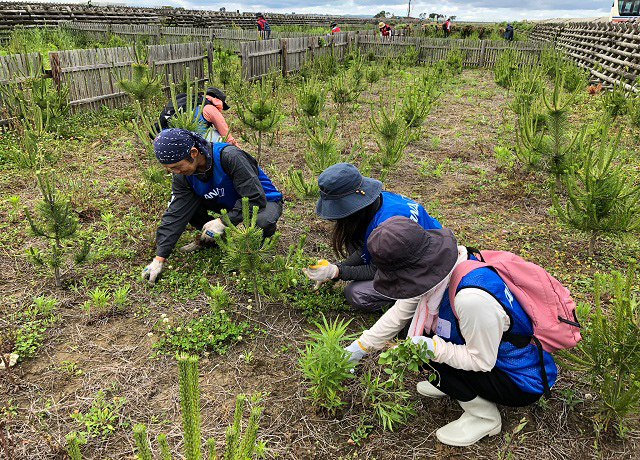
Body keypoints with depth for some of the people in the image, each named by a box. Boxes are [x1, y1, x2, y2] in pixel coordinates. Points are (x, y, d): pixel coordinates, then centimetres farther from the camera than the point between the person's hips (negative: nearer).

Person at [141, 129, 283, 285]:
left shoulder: (230, 156, -33)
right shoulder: (182, 176, -13)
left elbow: (256, 198, -31)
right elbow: (174, 215, -13)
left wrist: (223, 222, -32)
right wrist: (159, 258, -17)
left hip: (264, 201, -5)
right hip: (228, 203, 6)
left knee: (263, 223, -41)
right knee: (184, 205, -14)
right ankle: (207, 239, 8)